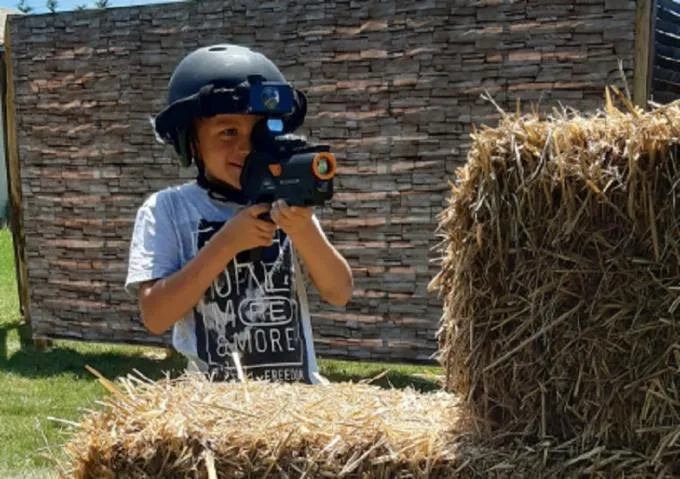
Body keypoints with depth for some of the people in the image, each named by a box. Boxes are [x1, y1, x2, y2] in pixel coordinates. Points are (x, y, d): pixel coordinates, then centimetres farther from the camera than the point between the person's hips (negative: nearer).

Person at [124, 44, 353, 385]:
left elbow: (340, 293, -1)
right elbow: (155, 316, -12)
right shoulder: (167, 209, -3)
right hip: (215, 397, -3)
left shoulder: (285, 204, 4)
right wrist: (226, 243, -17)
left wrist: (304, 230, -17)